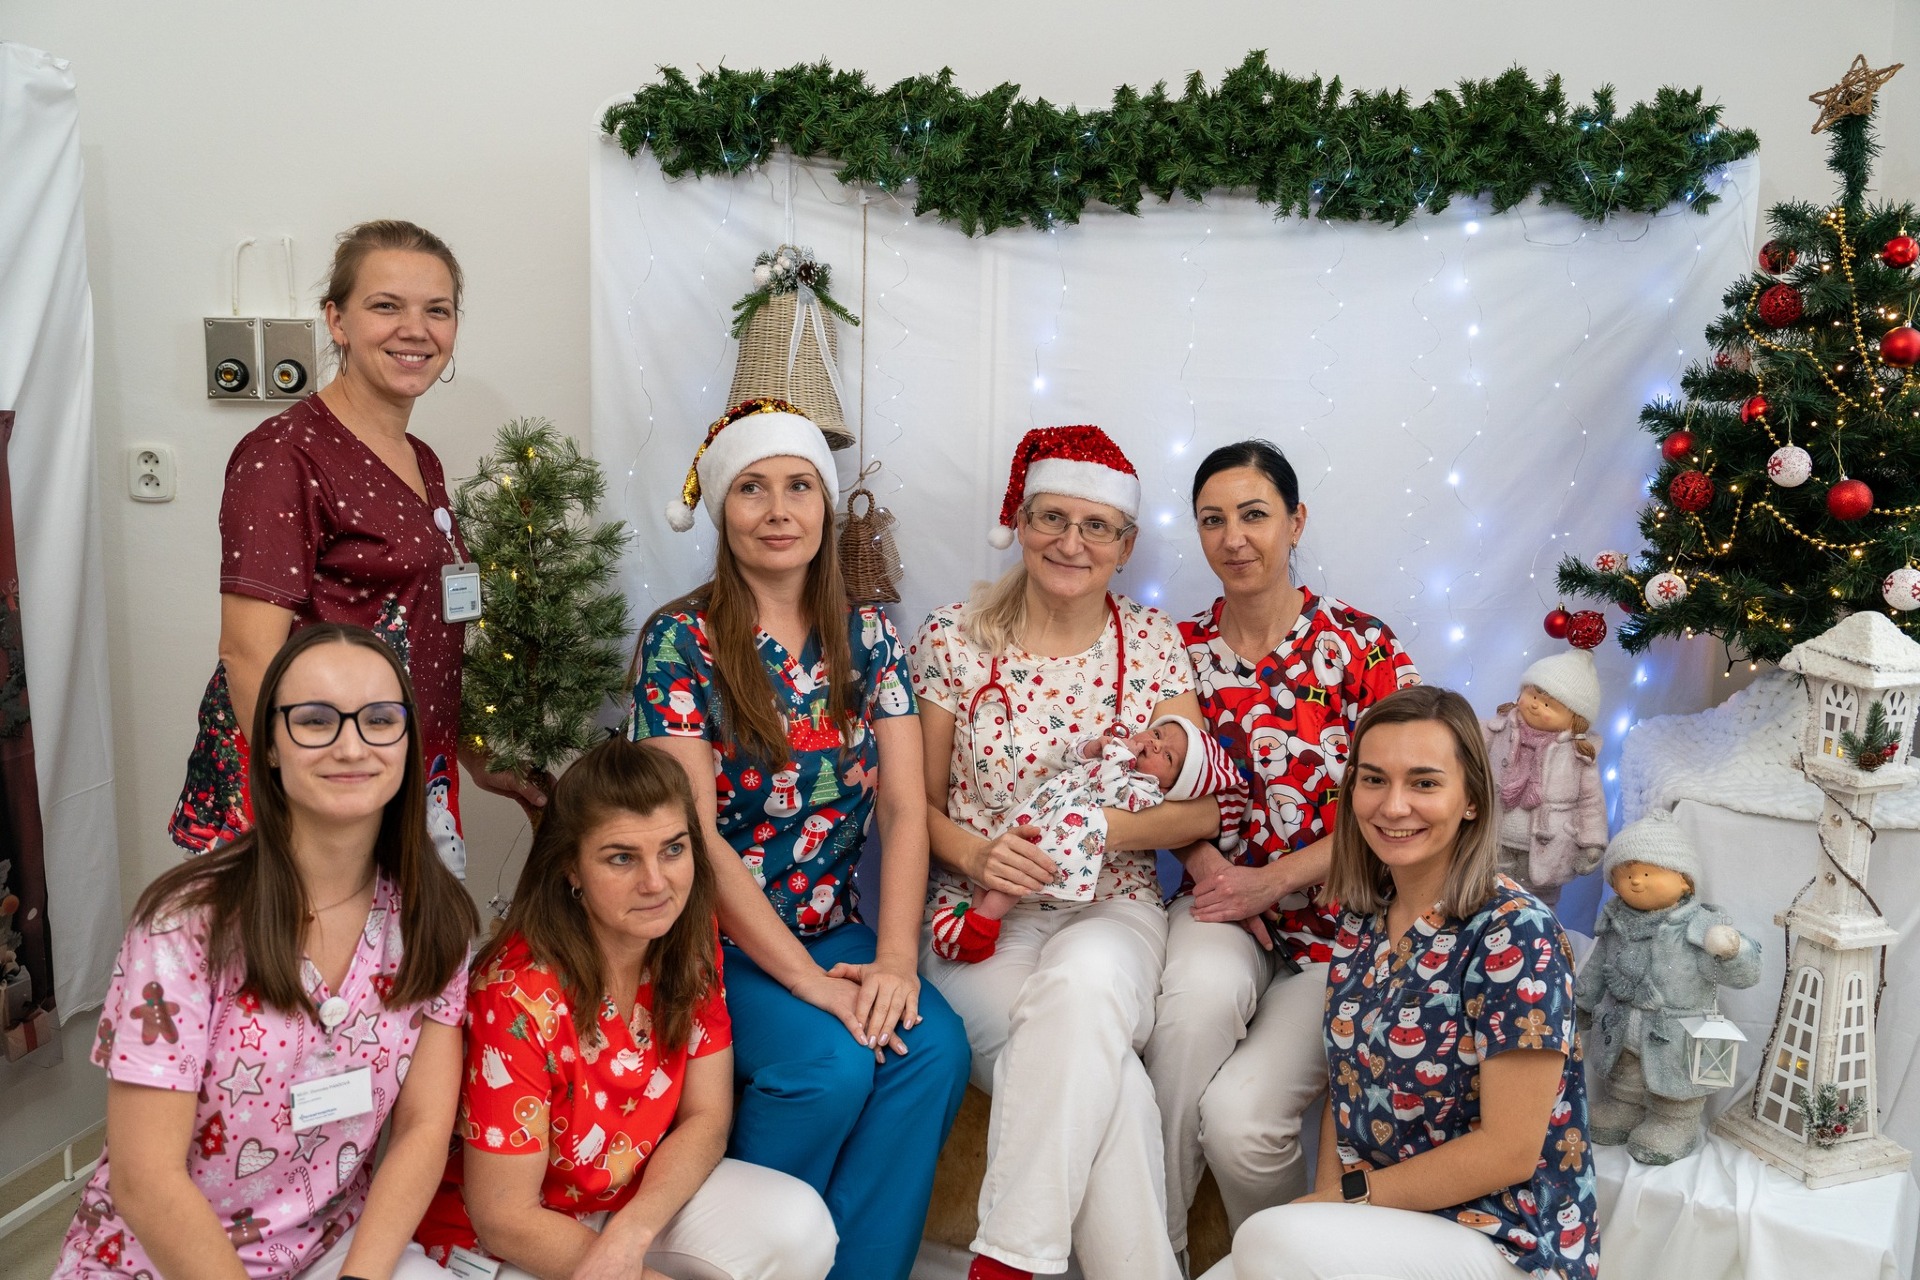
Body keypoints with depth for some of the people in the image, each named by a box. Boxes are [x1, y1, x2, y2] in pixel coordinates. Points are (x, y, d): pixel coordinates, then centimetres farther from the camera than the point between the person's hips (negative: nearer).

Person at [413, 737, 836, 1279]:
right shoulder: (519, 994, -27)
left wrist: (627, 1235, -24)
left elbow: (707, 1119, -7)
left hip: (636, 1199, 5)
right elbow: (505, 1218, -20)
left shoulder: (692, 941, -10)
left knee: (801, 1229, -19)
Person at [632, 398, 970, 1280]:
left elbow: (905, 810, -1)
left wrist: (895, 959, -15)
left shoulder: (867, 638, 6)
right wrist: (807, 980, -18)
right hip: (719, 942, -4)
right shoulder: (680, 642, -7)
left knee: (935, 1048, -22)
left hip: (835, 932, 4)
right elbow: (695, 835, -14)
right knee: (831, 1064, -26)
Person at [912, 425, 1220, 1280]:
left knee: (1084, 985, -36)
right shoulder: (952, 641, 2)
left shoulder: (1155, 645, 6)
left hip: (1111, 907, 1)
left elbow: (1200, 808, 2)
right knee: (1099, 1068, -31)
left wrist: (1107, 828, -16)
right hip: (985, 913, -1)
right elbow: (916, 801, 5)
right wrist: (977, 854, -17)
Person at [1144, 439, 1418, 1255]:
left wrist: (1274, 879, -15)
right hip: (1219, 908, 2)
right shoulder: (1181, 650, 4)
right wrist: (1207, 867, -11)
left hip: (1338, 922, -2)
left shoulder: (1362, 645, -6)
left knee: (1240, 1114, -24)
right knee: (1202, 989, -35)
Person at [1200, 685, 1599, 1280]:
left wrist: (1352, 1193, -13)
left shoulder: (1515, 933, -17)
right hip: (1373, 1217, 6)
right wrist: (1327, 1195, -6)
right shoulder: (1361, 917, 2)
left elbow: (1509, 1150, -18)